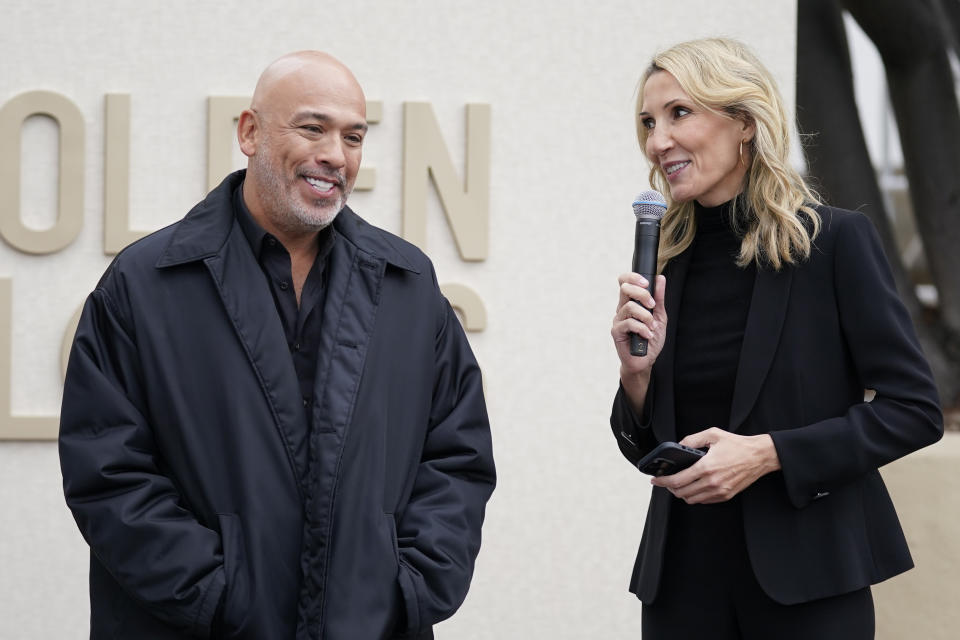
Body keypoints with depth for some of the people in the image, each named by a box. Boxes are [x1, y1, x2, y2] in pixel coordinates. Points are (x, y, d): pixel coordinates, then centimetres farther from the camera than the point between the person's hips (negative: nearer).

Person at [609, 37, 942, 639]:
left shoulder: (836, 240, -7)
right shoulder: (668, 261, 5)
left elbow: (915, 409, -10)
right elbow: (647, 451, 10)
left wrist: (768, 453, -17)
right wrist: (638, 371, -9)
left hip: (807, 577, -4)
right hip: (684, 574, 4)